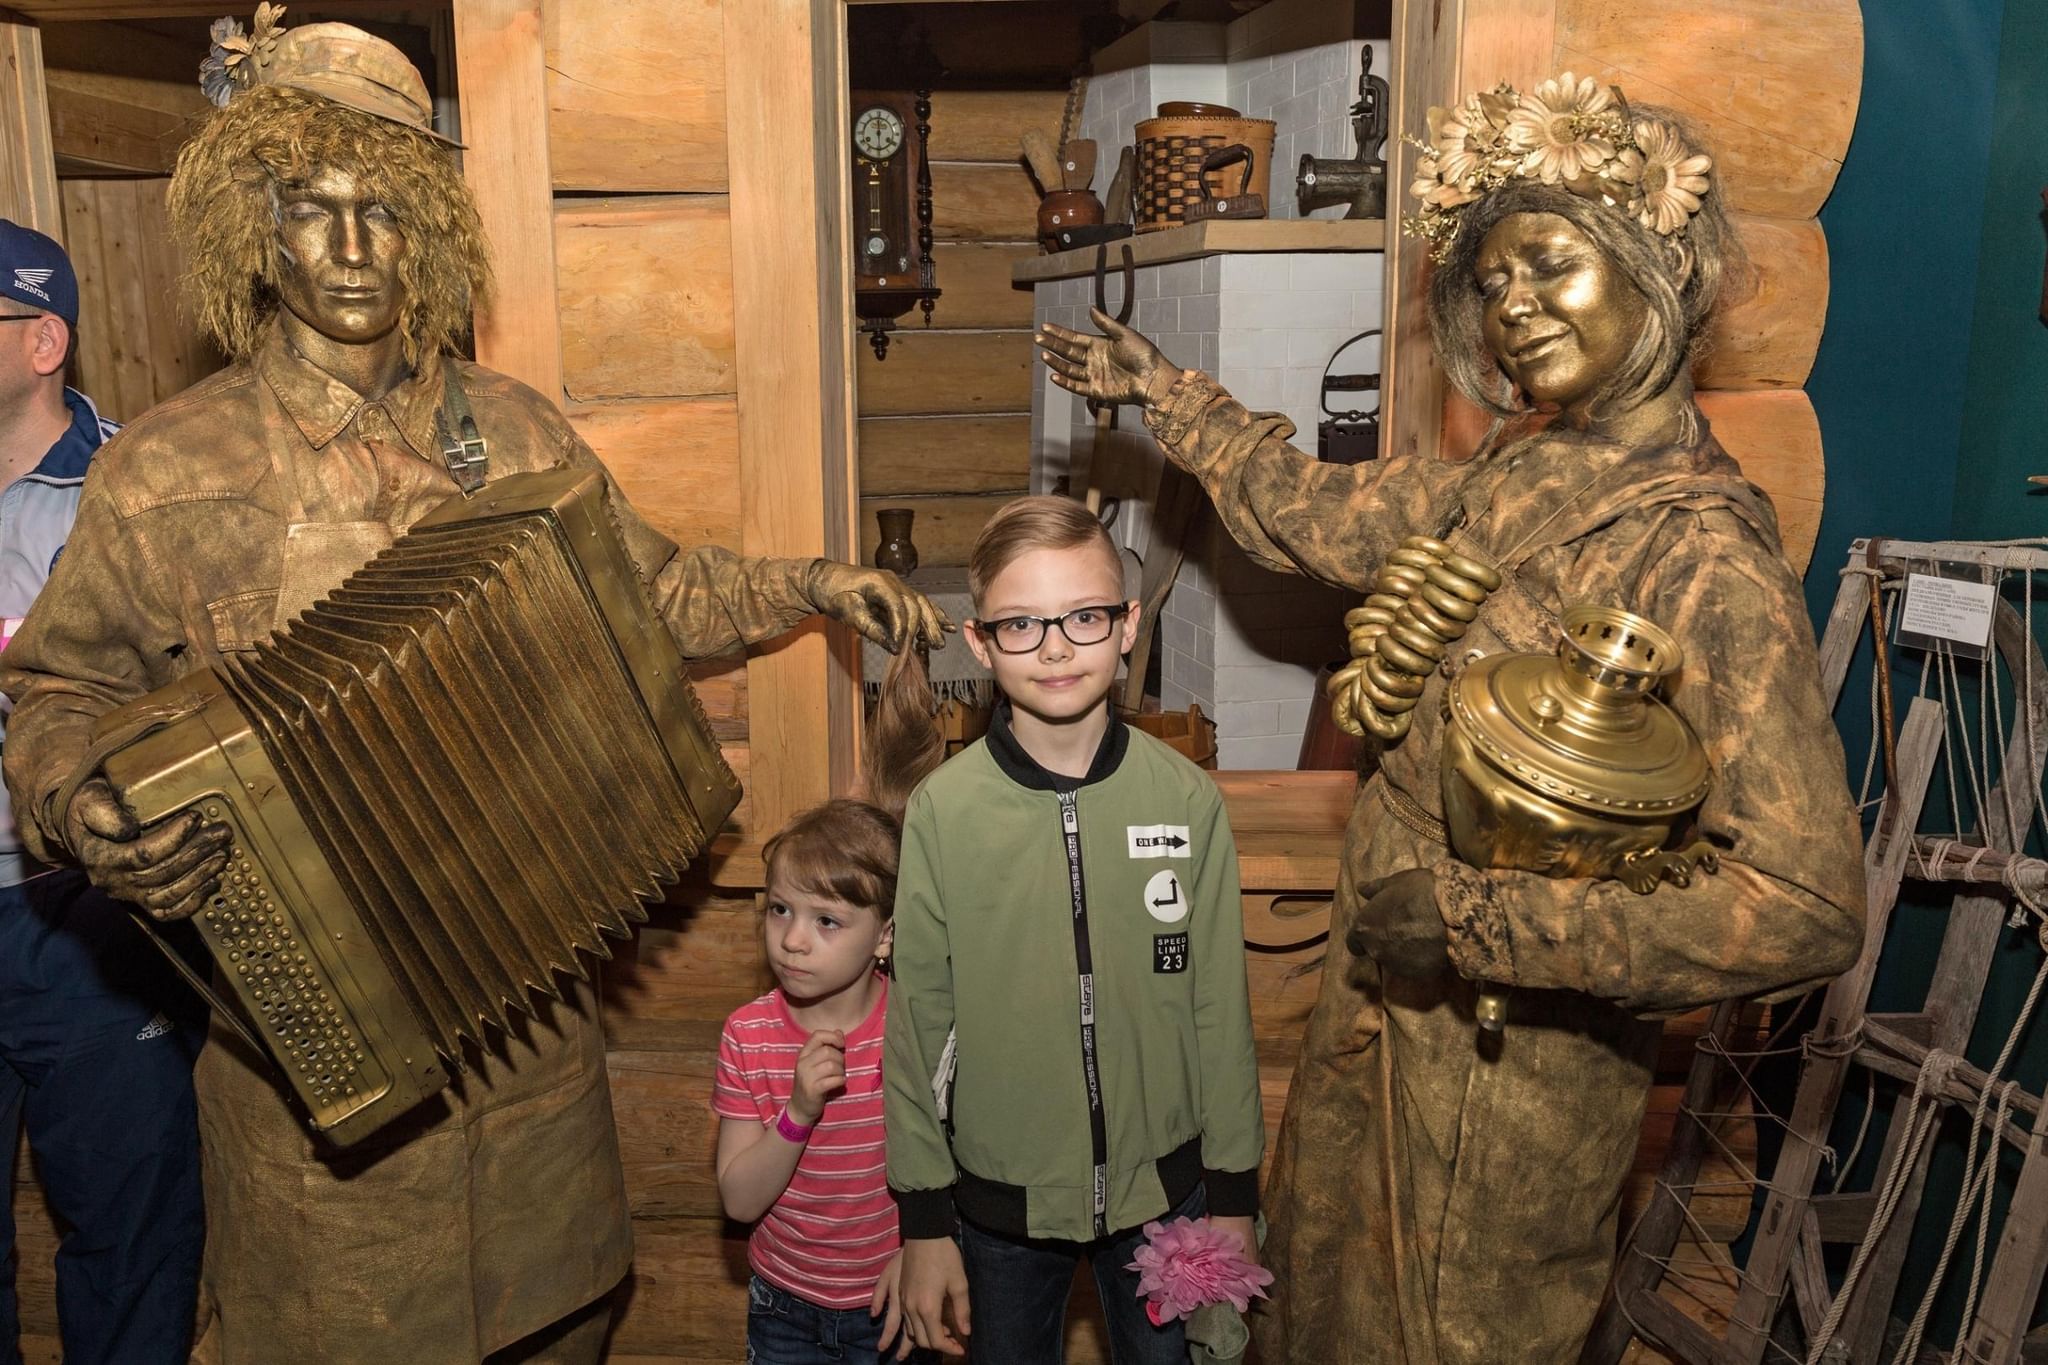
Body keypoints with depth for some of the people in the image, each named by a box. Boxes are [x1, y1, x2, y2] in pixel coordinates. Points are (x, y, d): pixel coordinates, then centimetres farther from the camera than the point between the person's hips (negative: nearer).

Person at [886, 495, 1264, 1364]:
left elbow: (1220, 1011, -2)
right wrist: (925, 1225, -2)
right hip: (1000, 1198, -1)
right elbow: (916, 1026, -6)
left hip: (1163, 1191, 1)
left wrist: (1234, 1196, 3)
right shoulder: (942, 811, -13)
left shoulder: (1188, 800, -10)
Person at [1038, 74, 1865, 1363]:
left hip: (1513, 1065, -6)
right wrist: (1166, 391, 24)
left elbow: (1809, 907, -28)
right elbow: (1314, 509, 17)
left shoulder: (1705, 555, -24)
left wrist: (1474, 918, -26)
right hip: (1387, 1009, 7)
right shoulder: (1497, 490, -2)